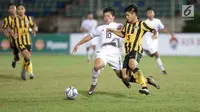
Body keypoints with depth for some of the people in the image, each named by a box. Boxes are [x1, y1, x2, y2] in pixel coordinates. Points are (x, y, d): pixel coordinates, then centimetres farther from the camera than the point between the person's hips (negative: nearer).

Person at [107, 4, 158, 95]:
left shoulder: (141, 24, -1)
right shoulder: (127, 24, 19)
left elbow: (153, 30, -6)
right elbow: (122, 34, 33)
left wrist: (155, 34, -28)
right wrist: (112, 31, 24)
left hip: (136, 50, -8)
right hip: (128, 52, 8)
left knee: (132, 65, -39)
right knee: (125, 77, -2)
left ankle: (144, 87, -45)